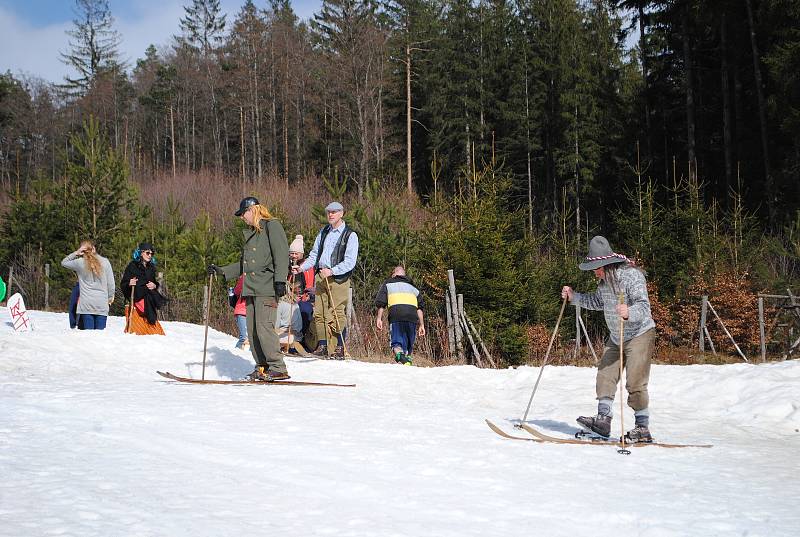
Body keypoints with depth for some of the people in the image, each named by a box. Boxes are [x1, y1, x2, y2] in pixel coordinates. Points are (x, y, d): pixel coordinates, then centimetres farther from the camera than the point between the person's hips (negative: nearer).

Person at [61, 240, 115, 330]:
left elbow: (63, 262, 18)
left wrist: (76, 253, 5)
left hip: (86, 304, -1)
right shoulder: (105, 262, 2)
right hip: (102, 304, 1)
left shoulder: (79, 263, -1)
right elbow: (111, 283, 6)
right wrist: (110, 297, 21)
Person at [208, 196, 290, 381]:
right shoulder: (251, 233, 24)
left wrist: (280, 280, -19)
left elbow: (281, 255, -11)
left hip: (267, 288, -9)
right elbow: (244, 264, 29)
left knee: (264, 327, -16)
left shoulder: (272, 226, -2)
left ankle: (278, 368, -13)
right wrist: (222, 271, 21)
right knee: (252, 329, 3)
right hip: (251, 289, 9)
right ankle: (262, 367, 8)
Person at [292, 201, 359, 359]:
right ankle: (322, 347, 9)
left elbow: (350, 262, -10)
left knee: (337, 314, -8)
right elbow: (314, 255, 21)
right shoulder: (323, 232, 17)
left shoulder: (350, 235, -2)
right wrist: (302, 268, 4)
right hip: (321, 276, 6)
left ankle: (340, 350, -2)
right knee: (319, 312, 2)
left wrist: (331, 271, -21)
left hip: (338, 279, -6)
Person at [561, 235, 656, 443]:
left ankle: (643, 428, -6)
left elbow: (644, 306, -34)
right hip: (616, 337, 8)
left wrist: (629, 313, -55)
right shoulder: (604, 280, 2)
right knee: (605, 375, 2)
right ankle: (603, 419, 5)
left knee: (635, 383, -12)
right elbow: (597, 301, 21)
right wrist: (574, 297, 9)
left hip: (639, 334, -8)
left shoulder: (632, 276, -24)